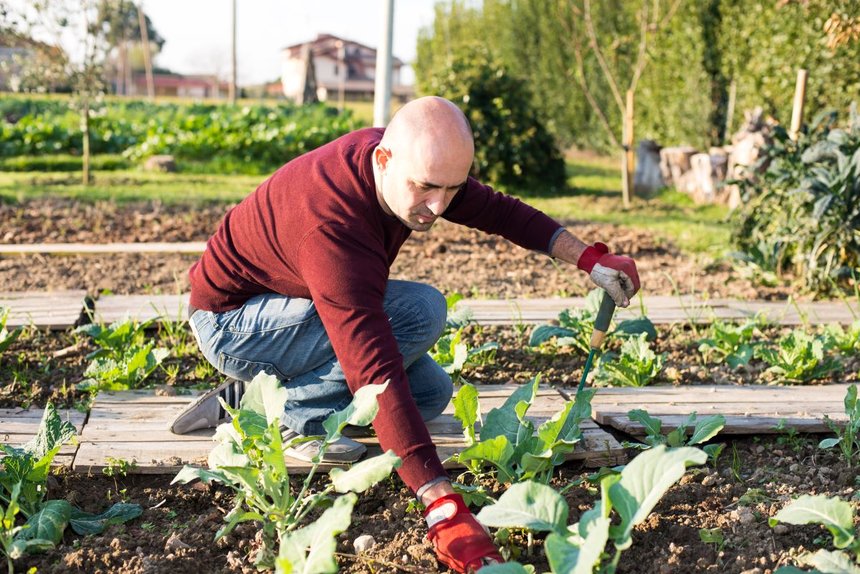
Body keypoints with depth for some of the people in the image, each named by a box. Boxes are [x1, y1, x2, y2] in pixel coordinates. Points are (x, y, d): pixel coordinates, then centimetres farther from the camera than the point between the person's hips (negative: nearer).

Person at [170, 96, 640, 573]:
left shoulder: (407, 160, -13)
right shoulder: (332, 227, -39)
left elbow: (493, 208, 4)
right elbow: (377, 373, -45)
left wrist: (588, 259, 1)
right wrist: (444, 510, -48)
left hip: (288, 303, 9)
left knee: (431, 393, 5)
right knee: (420, 311, -26)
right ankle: (294, 417, -11)